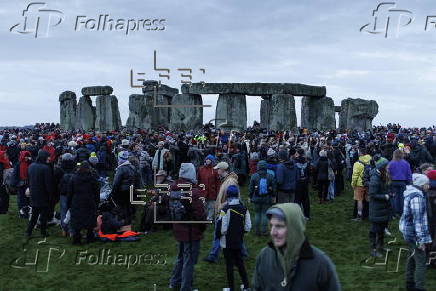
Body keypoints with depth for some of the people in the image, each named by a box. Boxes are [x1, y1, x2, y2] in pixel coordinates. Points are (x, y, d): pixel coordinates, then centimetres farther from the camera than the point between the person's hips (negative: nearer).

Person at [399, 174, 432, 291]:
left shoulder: (410, 192, 9)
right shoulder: (417, 197, -22)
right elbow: (417, 219, -24)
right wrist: (421, 239, -22)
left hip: (407, 231, 10)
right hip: (414, 232, -10)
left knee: (413, 257, 22)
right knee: (421, 262, -7)